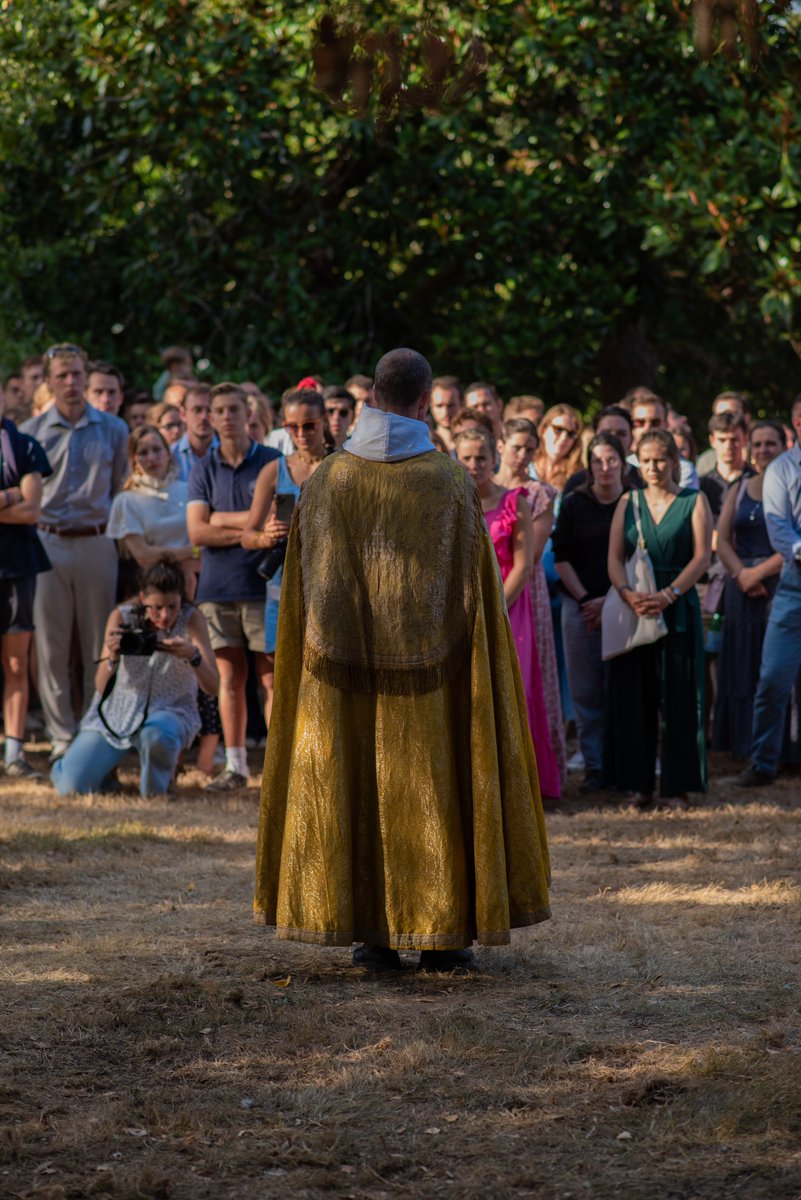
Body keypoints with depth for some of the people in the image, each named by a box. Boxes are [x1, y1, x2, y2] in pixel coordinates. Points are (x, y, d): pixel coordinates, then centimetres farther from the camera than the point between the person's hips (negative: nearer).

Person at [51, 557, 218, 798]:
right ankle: (105, 768, 23)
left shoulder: (191, 620, -15)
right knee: (71, 787, -13)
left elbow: (212, 687, -20)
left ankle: (159, 779, -5)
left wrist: (193, 656, -40)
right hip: (117, 711, 1)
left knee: (156, 735, -39)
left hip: (168, 712, -1)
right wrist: (111, 658, -39)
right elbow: (101, 687, -17)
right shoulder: (122, 617, -14)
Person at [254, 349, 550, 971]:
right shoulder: (450, 481, -7)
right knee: (431, 786, 5)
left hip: (345, 664, 2)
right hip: (428, 664, -2)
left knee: (356, 785, 8)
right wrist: (466, 658, 4)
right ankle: (438, 932, 6)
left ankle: (372, 931, 8)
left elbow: (303, 587, 5)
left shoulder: (326, 479, 0)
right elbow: (475, 587, -5)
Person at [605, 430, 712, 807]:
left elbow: (702, 556, -4)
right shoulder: (628, 502, 12)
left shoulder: (694, 501, 5)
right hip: (633, 609, 2)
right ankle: (640, 784, 6)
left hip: (679, 609, -2)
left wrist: (668, 595, -17)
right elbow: (614, 557, 5)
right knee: (633, 695, 1)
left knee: (678, 696, -3)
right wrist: (627, 593, -15)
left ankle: (676, 786, 0)